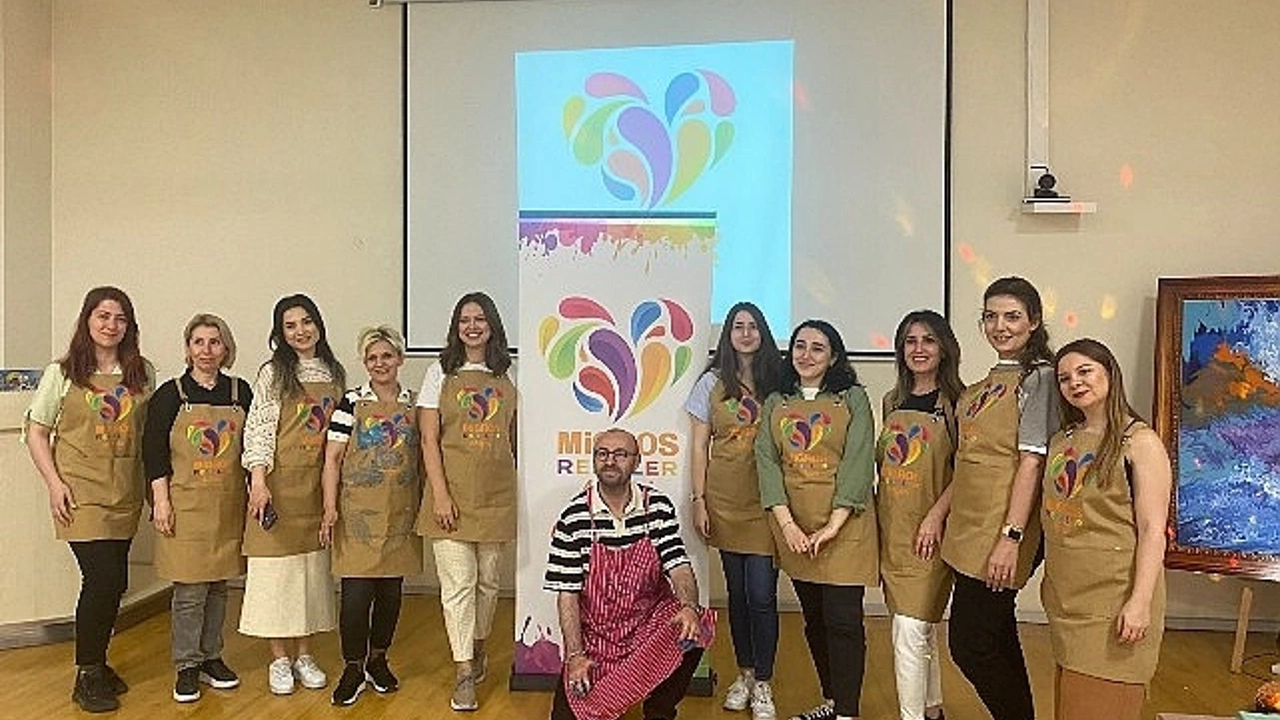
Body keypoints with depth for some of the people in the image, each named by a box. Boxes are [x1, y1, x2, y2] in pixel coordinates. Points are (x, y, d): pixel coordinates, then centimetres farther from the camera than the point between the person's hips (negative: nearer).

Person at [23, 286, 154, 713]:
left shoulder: (143, 373, 7)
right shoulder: (63, 373, 0)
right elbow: (35, 430, 3)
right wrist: (54, 482, -8)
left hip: (125, 493, 4)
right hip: (81, 492, -3)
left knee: (115, 582, 8)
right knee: (103, 578, -11)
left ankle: (96, 664, 28)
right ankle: (87, 676, 6)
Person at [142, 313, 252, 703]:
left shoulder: (241, 393, 7)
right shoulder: (170, 394, -1)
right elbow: (154, 451, -2)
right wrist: (161, 500, -8)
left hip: (228, 505, 3)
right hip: (185, 505, -3)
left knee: (218, 586, 12)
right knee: (189, 590, -1)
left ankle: (212, 657, 26)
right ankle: (186, 666, 13)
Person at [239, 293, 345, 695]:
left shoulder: (335, 374, 9)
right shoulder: (273, 373, -3)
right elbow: (257, 430, -7)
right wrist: (258, 482, -16)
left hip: (317, 484, 4)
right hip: (278, 482, -4)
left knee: (313, 567, 8)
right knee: (276, 566, 1)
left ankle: (304, 655, 20)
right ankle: (280, 659, 13)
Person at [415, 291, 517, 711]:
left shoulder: (505, 377, 10)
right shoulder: (441, 374, 1)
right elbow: (429, 439, -3)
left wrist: (520, 493, 10)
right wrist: (440, 494, -11)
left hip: (495, 494, 3)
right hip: (453, 494, -3)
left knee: (487, 579, 13)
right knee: (459, 583, -3)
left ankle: (477, 647, 35)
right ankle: (464, 674, 5)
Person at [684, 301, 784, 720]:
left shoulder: (777, 382, 3)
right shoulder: (712, 383, 4)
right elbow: (699, 446, 4)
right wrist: (699, 500, -2)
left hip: (766, 501, -1)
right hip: (725, 501, 1)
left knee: (761, 594, -3)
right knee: (737, 591, 11)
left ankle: (763, 684, 12)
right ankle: (744, 674, 27)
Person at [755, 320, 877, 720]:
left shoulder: (853, 398, -1)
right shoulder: (776, 403, 10)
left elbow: (858, 464, -9)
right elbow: (767, 462, 1)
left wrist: (833, 525, -16)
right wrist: (786, 523, -11)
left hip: (844, 525, -4)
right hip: (793, 526, 4)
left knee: (842, 619, -5)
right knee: (813, 617, 13)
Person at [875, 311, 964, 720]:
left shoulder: (955, 402, -6)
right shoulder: (893, 402, 12)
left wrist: (936, 515, -18)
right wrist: (875, 515, 12)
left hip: (929, 532, -6)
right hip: (891, 527, 6)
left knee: (910, 630, -9)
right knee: (921, 628, 17)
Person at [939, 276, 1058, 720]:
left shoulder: (1038, 378, -9)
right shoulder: (988, 383, 15)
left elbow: (1031, 462, -16)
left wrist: (1011, 536, -20)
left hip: (1000, 531, -8)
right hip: (970, 528, 9)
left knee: (969, 643, -4)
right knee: (996, 640, 16)